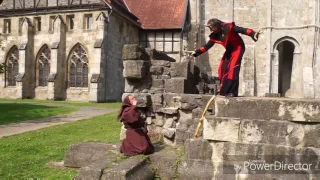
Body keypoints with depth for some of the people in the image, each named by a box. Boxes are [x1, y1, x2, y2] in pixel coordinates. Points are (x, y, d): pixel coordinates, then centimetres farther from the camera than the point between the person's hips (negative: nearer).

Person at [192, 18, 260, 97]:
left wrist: (253, 34, -43)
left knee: (232, 69, -18)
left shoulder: (229, 28, -21)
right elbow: (207, 46, 8)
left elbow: (242, 30, -28)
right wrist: (196, 52, 6)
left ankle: (232, 92, -16)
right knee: (222, 69, 2)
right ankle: (224, 90, 14)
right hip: (229, 51, 7)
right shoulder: (214, 35, -2)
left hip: (237, 49, -7)